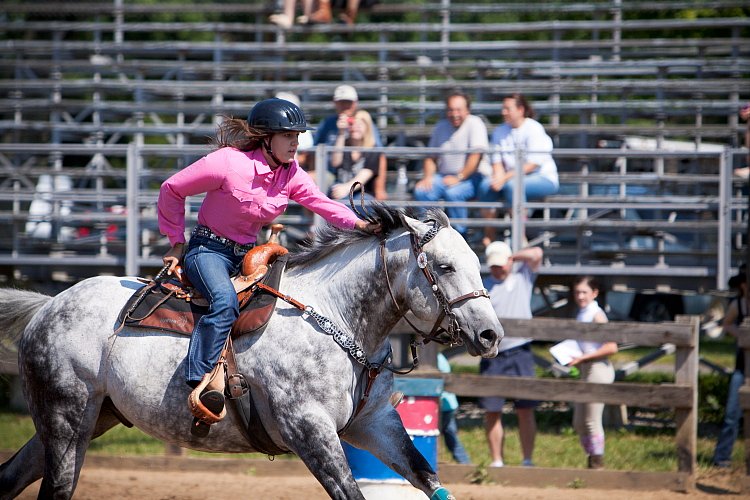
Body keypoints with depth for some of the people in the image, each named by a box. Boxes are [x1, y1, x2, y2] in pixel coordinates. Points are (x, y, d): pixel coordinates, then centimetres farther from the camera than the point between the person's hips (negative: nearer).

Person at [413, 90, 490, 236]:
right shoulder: (441, 127, 14)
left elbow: (476, 157, -15)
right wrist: (428, 177, -3)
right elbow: (430, 157, 16)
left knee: (452, 192, -35)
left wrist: (458, 178, -19)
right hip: (444, 176, 6)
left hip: (472, 177, -6)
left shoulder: (475, 124, -5)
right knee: (421, 191, -21)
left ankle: (460, 234, -19)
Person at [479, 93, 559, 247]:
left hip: (543, 178, -6)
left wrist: (506, 178, -23)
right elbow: (497, 161, 8)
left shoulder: (534, 129, -9)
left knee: (513, 185, -36)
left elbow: (533, 164, -17)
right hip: (512, 177, 6)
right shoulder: (500, 132, 13)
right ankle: (488, 237, -18)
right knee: (486, 185, -22)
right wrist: (498, 177, -16)